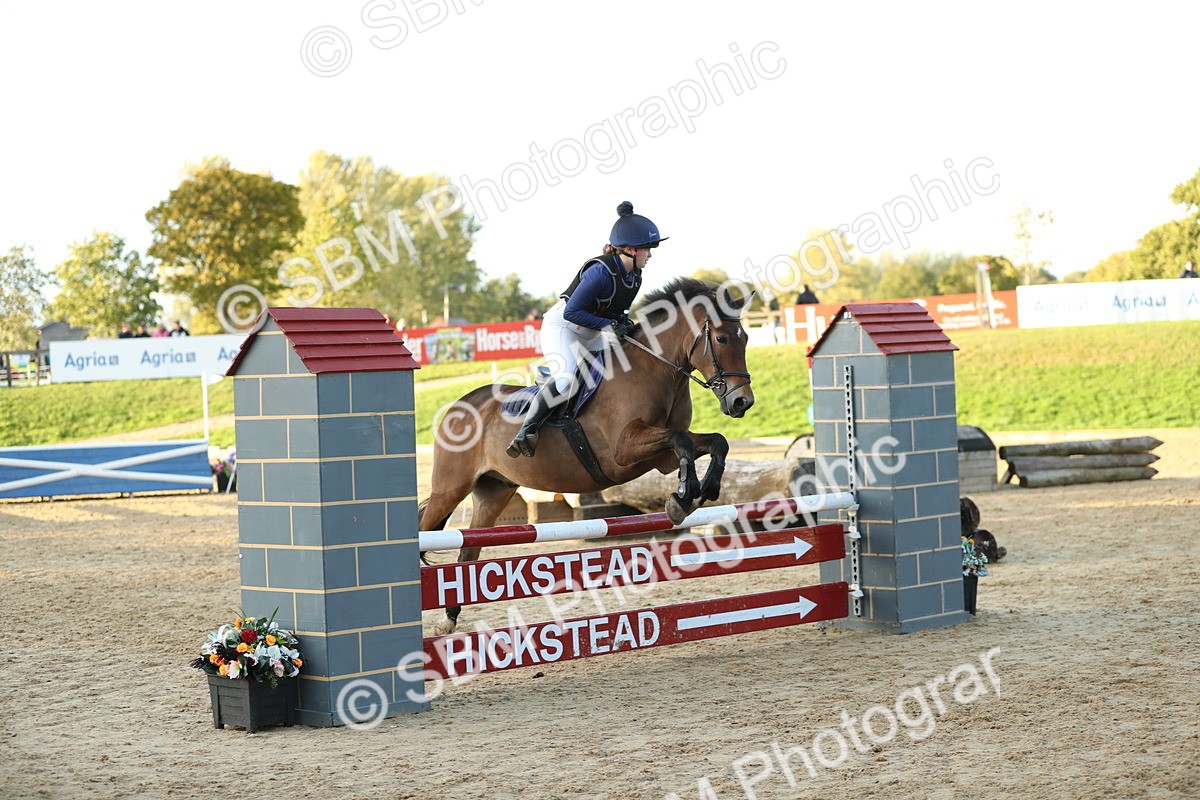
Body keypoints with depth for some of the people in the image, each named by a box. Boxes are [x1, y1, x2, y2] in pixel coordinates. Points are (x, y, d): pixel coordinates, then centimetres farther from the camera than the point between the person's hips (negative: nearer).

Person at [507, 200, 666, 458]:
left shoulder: (634, 275, 0)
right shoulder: (601, 271, -27)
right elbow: (571, 312, -27)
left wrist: (624, 322, -7)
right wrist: (609, 325, -28)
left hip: (589, 334, 10)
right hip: (561, 324, -10)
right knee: (567, 380, -32)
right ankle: (526, 431, -25)